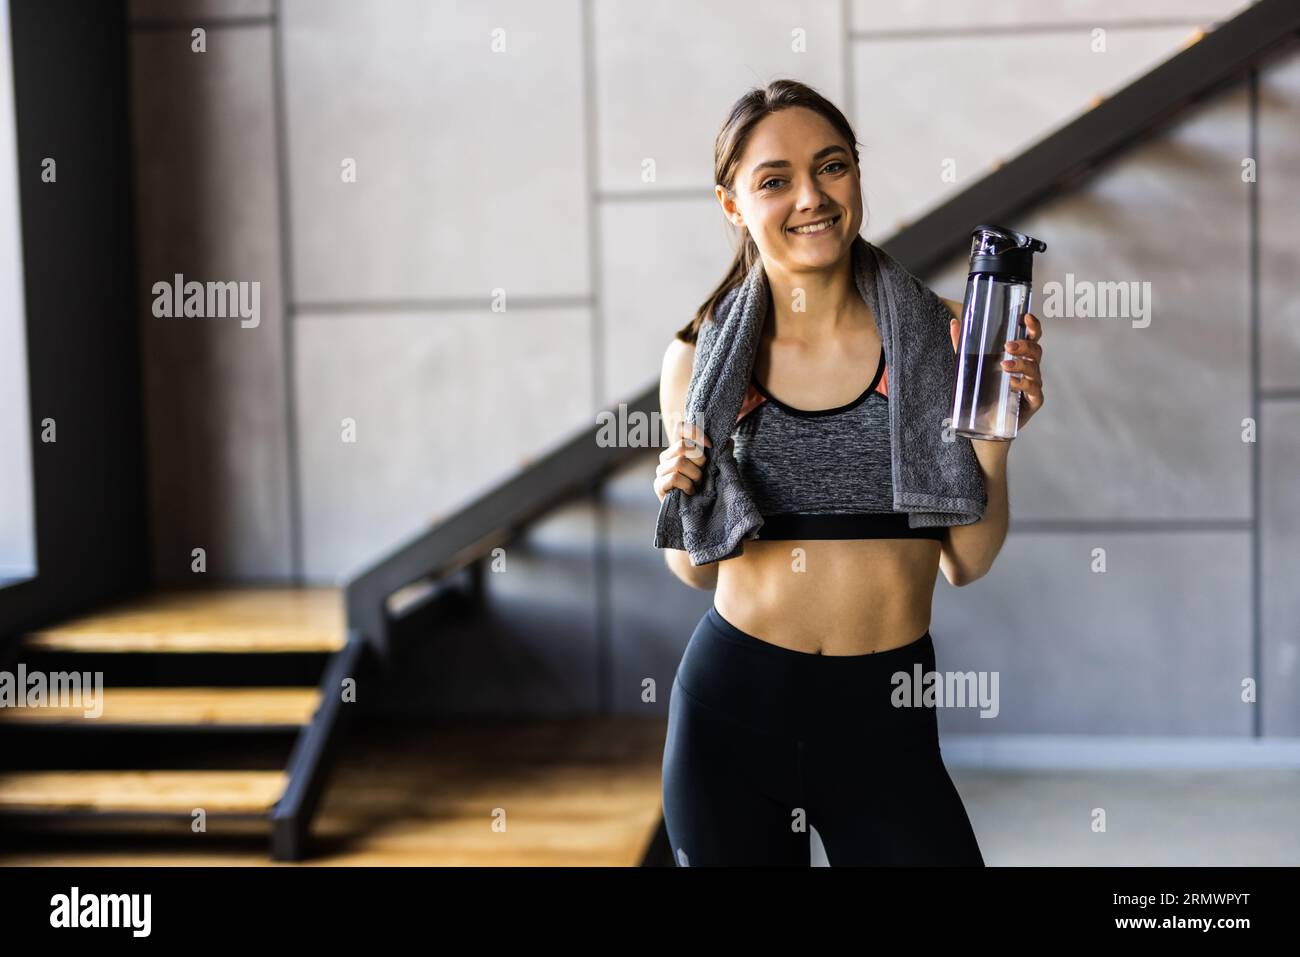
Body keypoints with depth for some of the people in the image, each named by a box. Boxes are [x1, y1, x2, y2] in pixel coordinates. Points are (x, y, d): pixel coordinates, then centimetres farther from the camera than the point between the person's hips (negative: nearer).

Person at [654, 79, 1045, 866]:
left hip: (885, 720, -1)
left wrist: (993, 440, -14)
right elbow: (699, 569, 9)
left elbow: (965, 563, 0)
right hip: (731, 709, 1)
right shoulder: (699, 361, -2)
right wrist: (684, 503, -11)